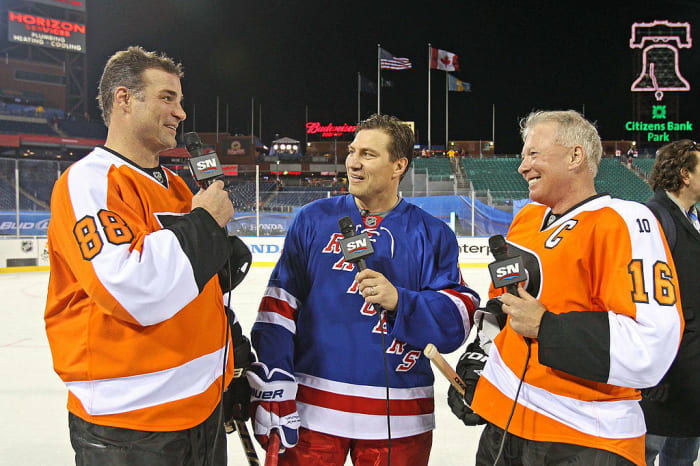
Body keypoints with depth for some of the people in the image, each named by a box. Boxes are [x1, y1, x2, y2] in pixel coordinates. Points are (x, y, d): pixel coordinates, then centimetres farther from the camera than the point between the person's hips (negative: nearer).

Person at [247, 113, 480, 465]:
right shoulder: (314, 220, 3)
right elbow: (280, 306, -2)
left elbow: (457, 318, -4)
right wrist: (272, 388, -9)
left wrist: (398, 301, -20)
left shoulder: (433, 235, 3)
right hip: (312, 408, 0)